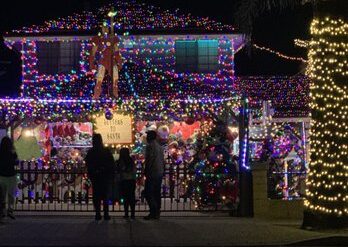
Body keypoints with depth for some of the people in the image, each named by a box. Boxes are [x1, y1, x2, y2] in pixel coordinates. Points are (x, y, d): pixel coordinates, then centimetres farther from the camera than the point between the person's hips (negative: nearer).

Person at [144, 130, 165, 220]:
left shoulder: (150, 146, -10)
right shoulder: (160, 147, 16)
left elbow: (148, 160, -15)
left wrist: (146, 171, -12)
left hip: (152, 172, -8)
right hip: (160, 173, 8)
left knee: (148, 193, -6)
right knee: (157, 193, 10)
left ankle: (153, 212, -15)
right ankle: (157, 213, 10)